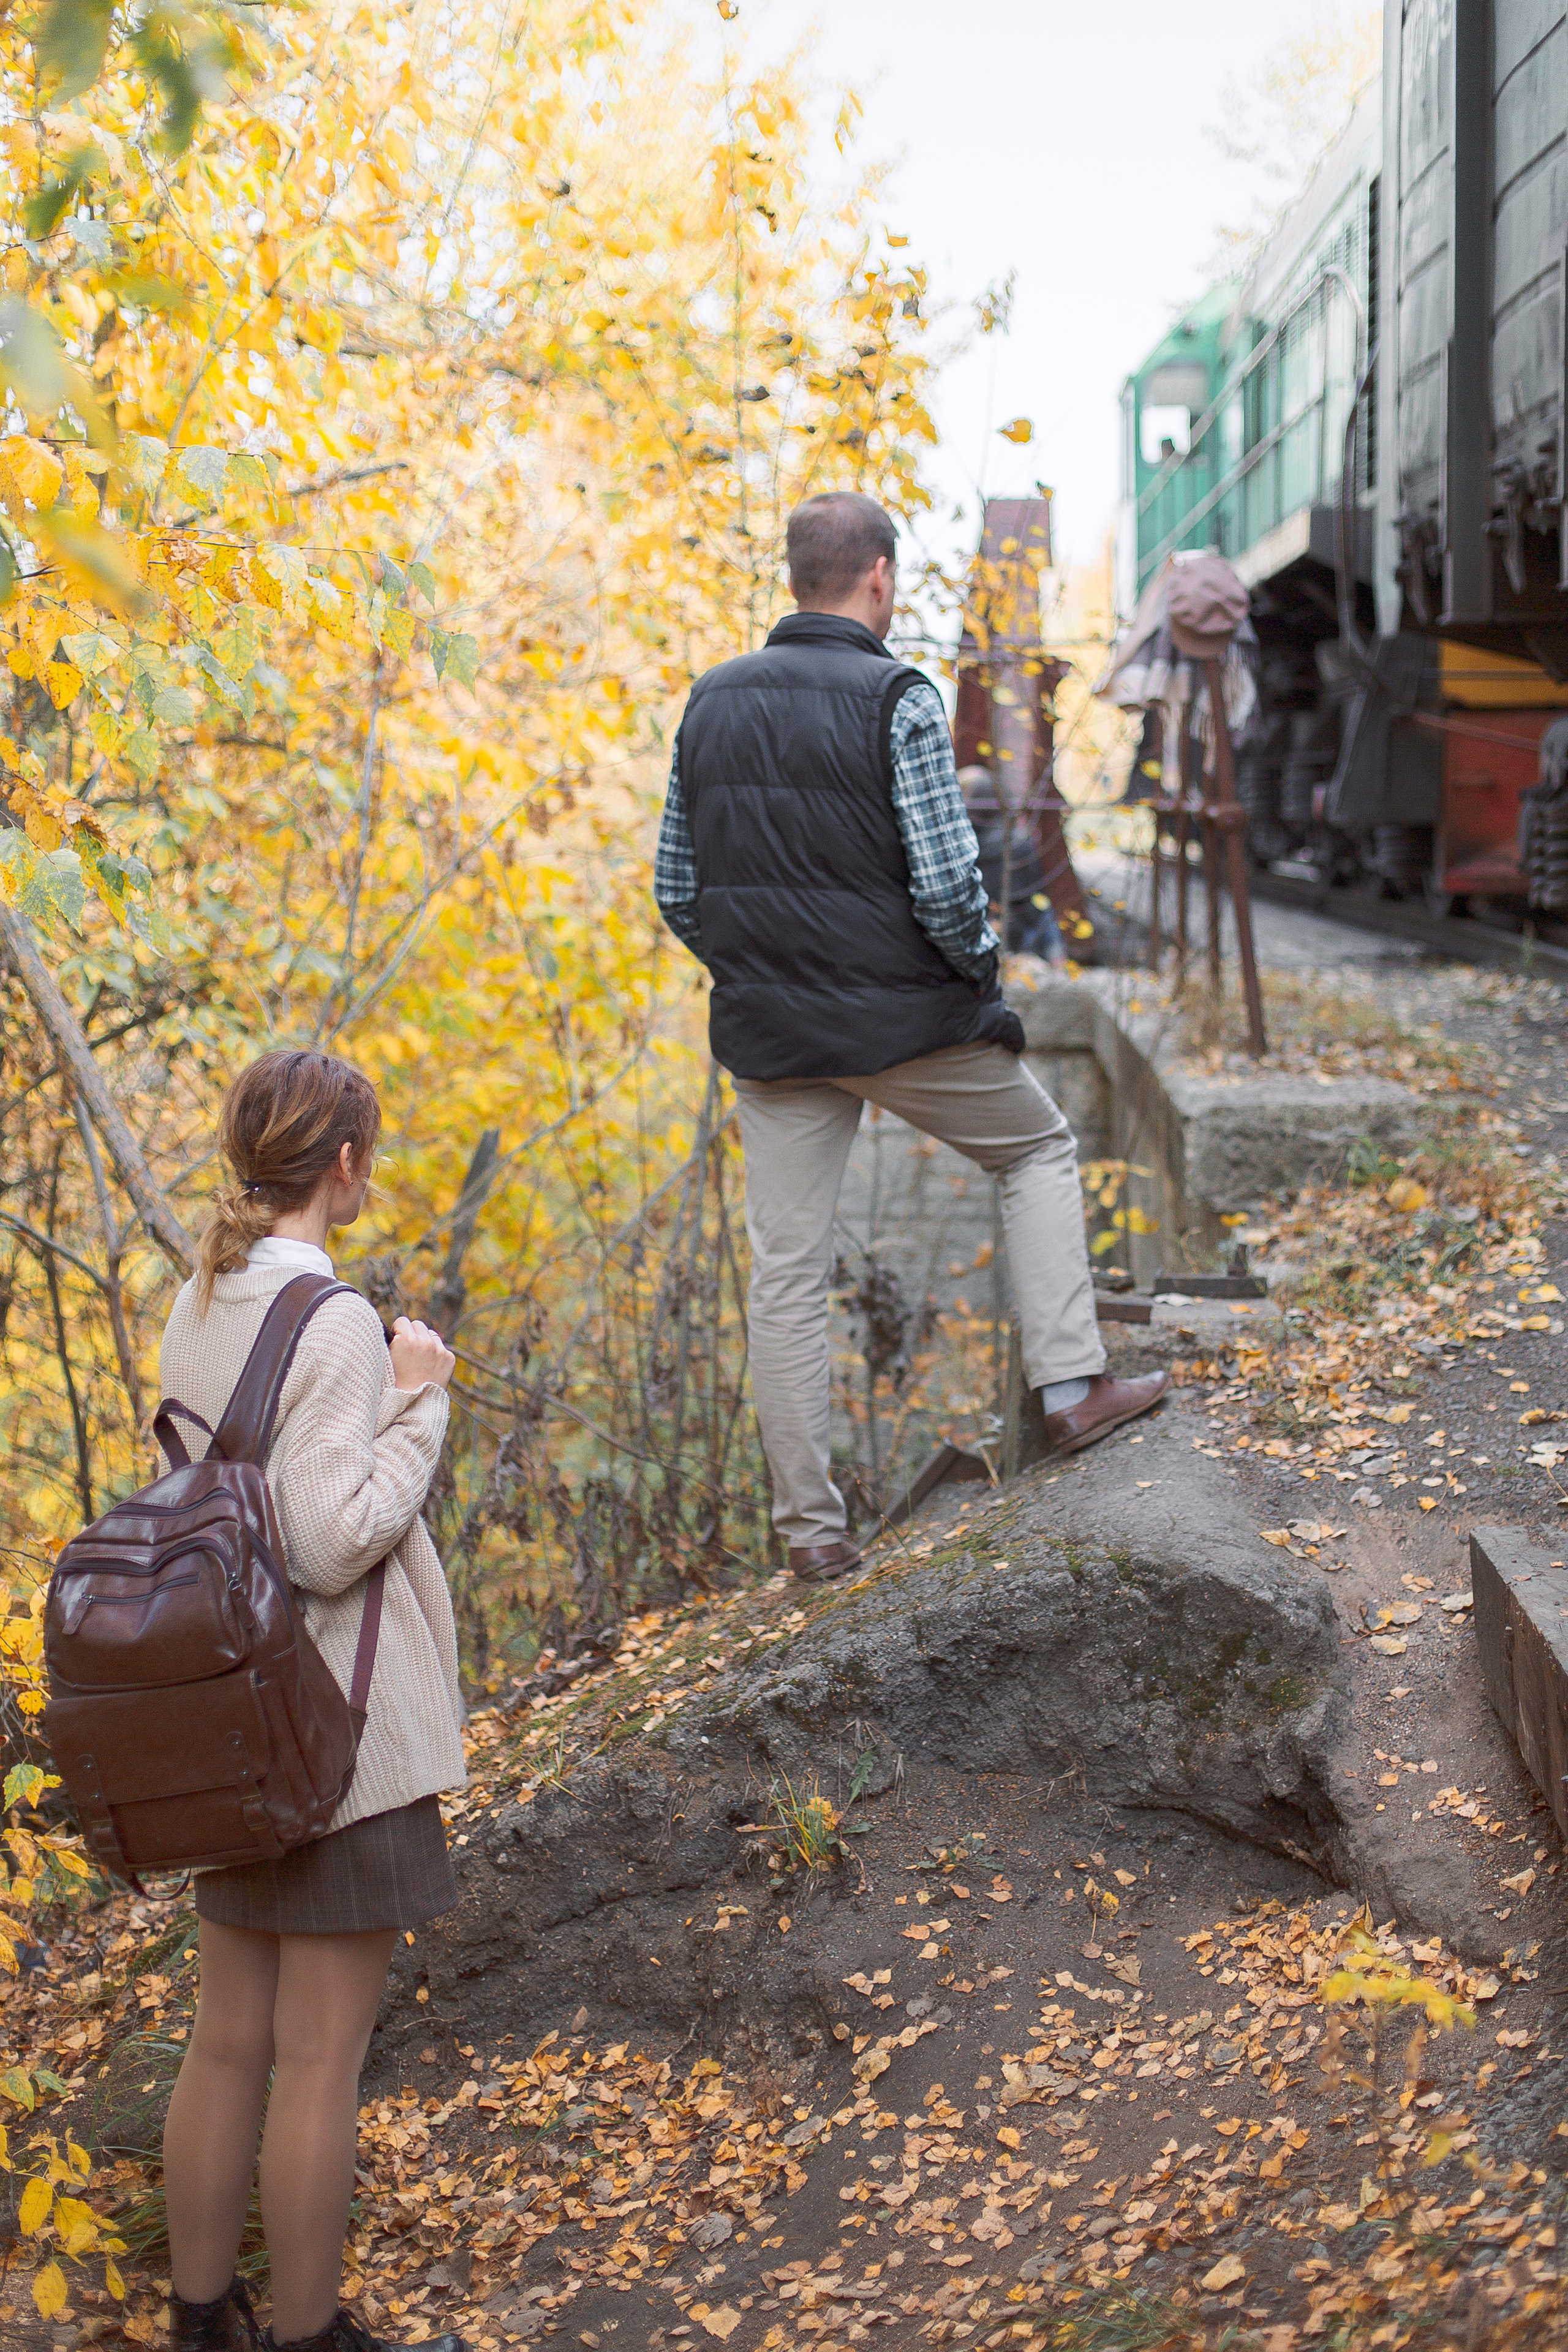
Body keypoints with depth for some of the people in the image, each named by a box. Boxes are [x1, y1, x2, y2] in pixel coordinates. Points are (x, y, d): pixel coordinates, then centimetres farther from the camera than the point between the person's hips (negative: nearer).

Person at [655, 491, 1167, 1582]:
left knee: (787, 1274, 8)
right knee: (1040, 1149, 21)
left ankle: (812, 1527, 13)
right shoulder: (898, 699, -12)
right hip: (905, 1019, -4)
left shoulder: (713, 700, 6)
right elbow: (947, 882, -18)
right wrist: (981, 964, 0)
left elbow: (677, 888, 9)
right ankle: (1072, 1384, 14)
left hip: (770, 1032, 5)